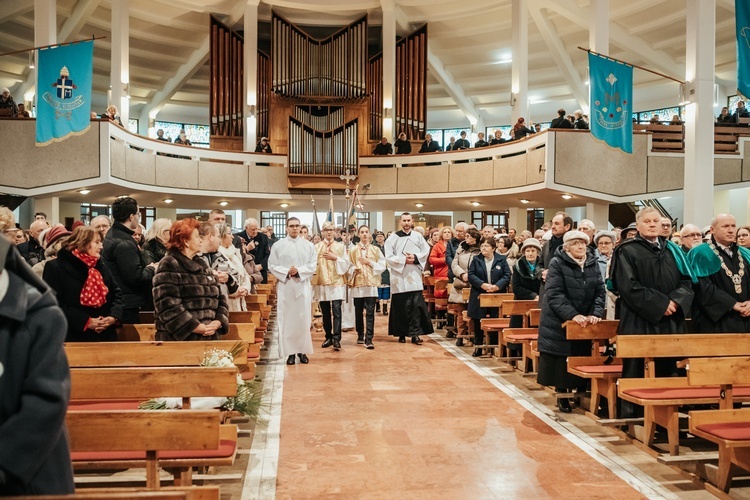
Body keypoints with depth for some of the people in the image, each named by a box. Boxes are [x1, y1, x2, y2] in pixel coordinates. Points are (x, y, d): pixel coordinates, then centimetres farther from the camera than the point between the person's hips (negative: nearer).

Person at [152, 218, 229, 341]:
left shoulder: (201, 264, 18)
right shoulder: (169, 265, -7)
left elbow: (219, 297, 16)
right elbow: (167, 306, -18)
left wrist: (218, 322, -3)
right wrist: (198, 327, -19)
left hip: (208, 337, 7)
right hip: (179, 338, -7)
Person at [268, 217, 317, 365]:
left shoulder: (308, 245, 7)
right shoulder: (278, 245, 5)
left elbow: (313, 265, 1)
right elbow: (272, 265, 1)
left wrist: (299, 271, -14)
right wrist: (287, 271, -14)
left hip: (303, 286, 1)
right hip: (285, 286, 0)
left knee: (303, 318, 1)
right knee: (287, 319, -1)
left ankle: (302, 351, 10)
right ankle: (290, 352, 5)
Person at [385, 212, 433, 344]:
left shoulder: (418, 236, 8)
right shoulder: (393, 237, 2)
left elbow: (426, 251, 6)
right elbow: (388, 256, -5)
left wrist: (415, 257, -10)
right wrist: (404, 260, -12)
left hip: (414, 276, 1)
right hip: (399, 276, -1)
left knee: (416, 305, -6)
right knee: (400, 306, 3)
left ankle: (415, 333, -4)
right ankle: (401, 333, 12)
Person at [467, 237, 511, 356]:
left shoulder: (502, 260, 5)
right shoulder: (476, 260, 6)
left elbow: (507, 276, -3)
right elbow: (471, 275, -3)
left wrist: (497, 286, -18)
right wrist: (482, 284, -18)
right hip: (479, 297, 1)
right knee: (478, 323, 5)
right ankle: (478, 347, 17)